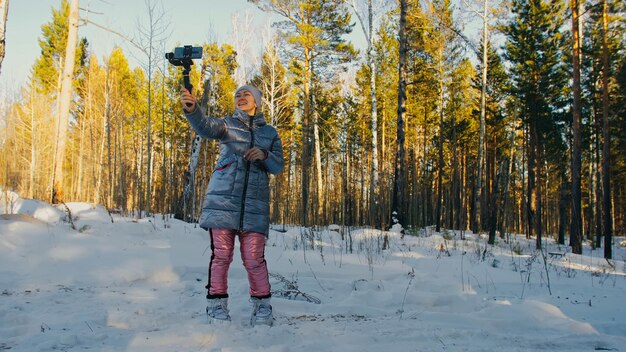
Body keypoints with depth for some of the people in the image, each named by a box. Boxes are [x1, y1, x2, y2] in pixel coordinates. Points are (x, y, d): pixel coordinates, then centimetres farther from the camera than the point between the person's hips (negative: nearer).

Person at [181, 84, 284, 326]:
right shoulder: (227, 124, 11)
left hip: (254, 202, 1)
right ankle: (217, 306, 9)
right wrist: (191, 109, -33)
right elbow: (205, 127, -12)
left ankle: (262, 306, 11)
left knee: (254, 258, -3)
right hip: (223, 198, -1)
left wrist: (264, 155, -11)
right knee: (221, 254, -2)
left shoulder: (270, 133, 17)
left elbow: (278, 166, 11)